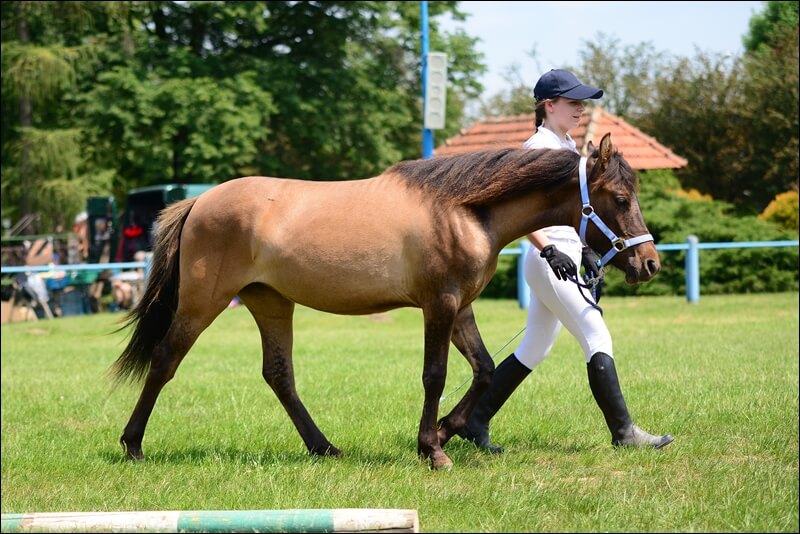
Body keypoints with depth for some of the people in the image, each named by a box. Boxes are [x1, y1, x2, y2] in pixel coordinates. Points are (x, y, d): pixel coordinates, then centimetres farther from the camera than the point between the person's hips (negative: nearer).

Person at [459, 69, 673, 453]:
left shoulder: (568, 146, 16)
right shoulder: (538, 147, -12)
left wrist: (586, 250, 24)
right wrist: (549, 250, -30)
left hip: (565, 257, 10)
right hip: (548, 261, -10)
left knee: (534, 351, 12)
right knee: (598, 339, -11)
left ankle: (474, 421, 18)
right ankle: (622, 432, -9)